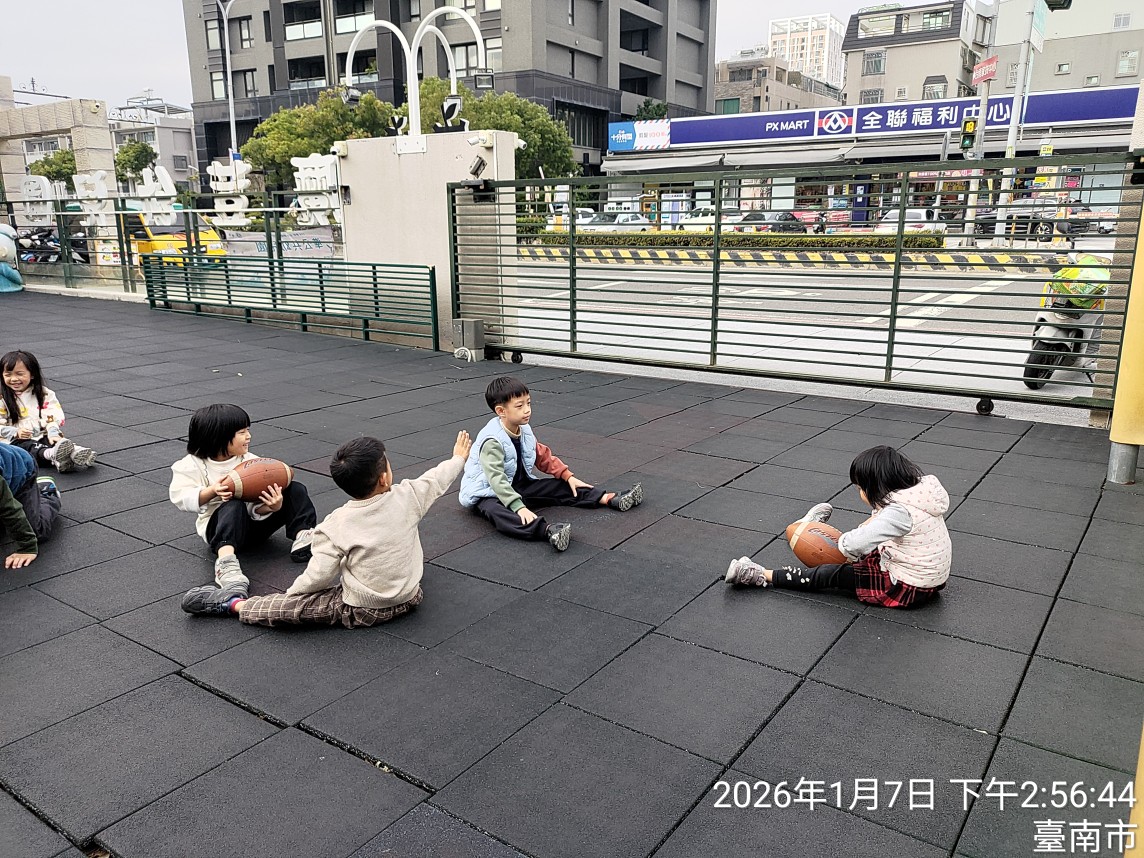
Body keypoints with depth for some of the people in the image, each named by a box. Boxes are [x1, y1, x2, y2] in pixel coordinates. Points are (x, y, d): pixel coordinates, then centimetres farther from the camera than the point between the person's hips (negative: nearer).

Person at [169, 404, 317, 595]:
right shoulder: (193, 465, -5)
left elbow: (258, 506, -6)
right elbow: (180, 497, -14)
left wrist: (272, 506, -30)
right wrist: (212, 491, -29)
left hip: (254, 522, 4)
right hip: (220, 524, -4)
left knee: (295, 489, -10)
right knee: (234, 505, -40)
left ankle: (302, 536, -25)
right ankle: (226, 563, -58)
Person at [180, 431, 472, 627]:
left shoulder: (336, 525, -19)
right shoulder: (407, 497, -13)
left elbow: (317, 576, -18)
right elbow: (437, 478, 4)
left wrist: (289, 594, 0)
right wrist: (458, 457, 23)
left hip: (362, 611, -4)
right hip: (409, 597, 4)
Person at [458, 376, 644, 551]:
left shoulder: (524, 430, -1)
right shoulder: (491, 440, -27)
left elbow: (543, 457, 12)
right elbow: (496, 480, -34)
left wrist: (568, 476, 4)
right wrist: (519, 507, -43)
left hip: (518, 486, 9)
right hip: (487, 493, -8)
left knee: (559, 488, -4)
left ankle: (611, 499, -6)